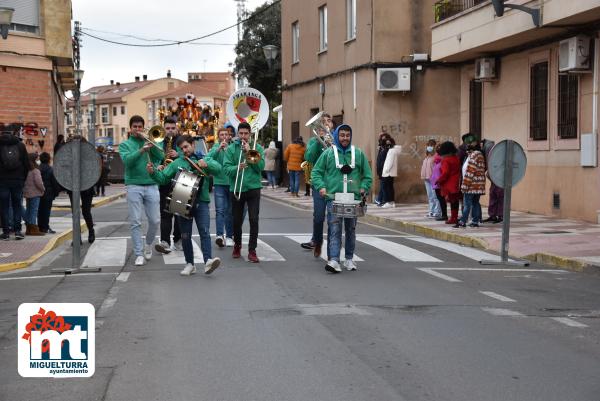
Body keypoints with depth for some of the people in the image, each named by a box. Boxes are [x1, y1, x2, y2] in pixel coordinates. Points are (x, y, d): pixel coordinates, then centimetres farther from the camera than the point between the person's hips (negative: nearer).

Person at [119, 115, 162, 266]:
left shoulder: (149, 142, 13)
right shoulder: (125, 144, 8)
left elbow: (161, 156, -3)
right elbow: (127, 160, -11)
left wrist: (150, 143, -12)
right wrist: (142, 150, -23)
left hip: (151, 185, 2)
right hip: (134, 187, -2)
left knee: (155, 221, 2)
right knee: (135, 222, -4)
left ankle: (148, 244, 28)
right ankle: (139, 254, 2)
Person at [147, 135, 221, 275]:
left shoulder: (204, 159, 6)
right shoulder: (177, 163, 10)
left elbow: (217, 168, -13)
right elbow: (163, 178, 7)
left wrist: (206, 165, -32)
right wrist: (153, 172, -12)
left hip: (201, 202, -2)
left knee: (205, 232, -16)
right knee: (185, 236, 7)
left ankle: (208, 261, -25)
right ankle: (189, 264, 17)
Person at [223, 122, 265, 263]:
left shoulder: (257, 148, 3)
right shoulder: (230, 149, 2)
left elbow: (261, 166, -9)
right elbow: (226, 168, -7)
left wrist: (249, 152, -14)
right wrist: (237, 168, -27)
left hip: (253, 188, -1)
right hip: (236, 188, 1)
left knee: (254, 220, -8)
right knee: (237, 220, 11)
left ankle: (252, 250, -2)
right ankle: (237, 245, 34)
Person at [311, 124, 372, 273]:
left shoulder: (358, 154, 8)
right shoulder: (328, 153, 3)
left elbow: (367, 175, 11)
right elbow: (316, 172, 5)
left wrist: (364, 188, -4)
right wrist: (321, 186, -10)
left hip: (353, 199, 3)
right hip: (333, 198, -2)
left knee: (351, 230, 11)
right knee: (334, 229, -12)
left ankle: (349, 259, 23)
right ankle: (334, 260, -17)